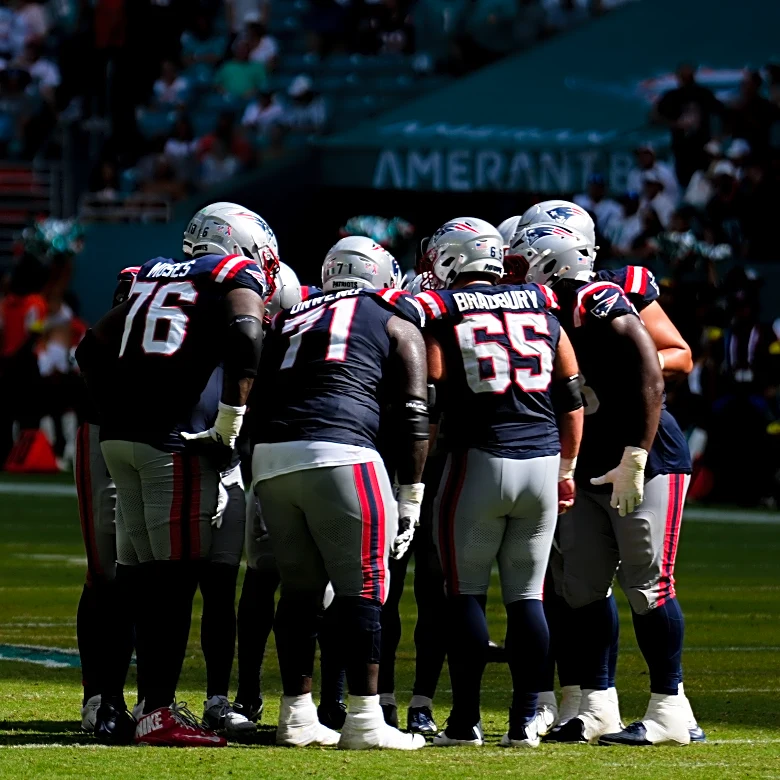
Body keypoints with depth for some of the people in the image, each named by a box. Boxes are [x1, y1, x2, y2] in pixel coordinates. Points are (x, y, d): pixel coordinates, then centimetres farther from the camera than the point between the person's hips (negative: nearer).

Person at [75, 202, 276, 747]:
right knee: (176, 575, -5)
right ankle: (159, 713, -9)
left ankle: (155, 704, 13)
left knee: (149, 576, 11)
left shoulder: (153, 277, 23)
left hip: (118, 435, 7)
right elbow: (245, 339, -15)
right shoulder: (236, 275, 4)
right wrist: (230, 425, -10)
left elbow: (92, 350, 23)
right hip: (169, 438, -7)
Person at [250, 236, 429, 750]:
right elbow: (413, 416, 5)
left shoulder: (293, 318, 26)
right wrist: (411, 498, 7)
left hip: (270, 456, 5)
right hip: (338, 452, -5)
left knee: (300, 588, 14)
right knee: (362, 589, 0)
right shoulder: (396, 323, 12)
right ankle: (364, 721, -2)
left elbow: (262, 391, 21)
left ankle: (297, 716, 15)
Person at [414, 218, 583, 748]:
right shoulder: (541, 307, 11)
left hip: (480, 461, -3)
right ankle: (526, 719, 9)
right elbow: (572, 399, 14)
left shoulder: (438, 312, 0)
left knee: (467, 592, 5)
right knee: (527, 595, 10)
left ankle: (466, 719, 5)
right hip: (542, 463, 4)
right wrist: (567, 470, 23)